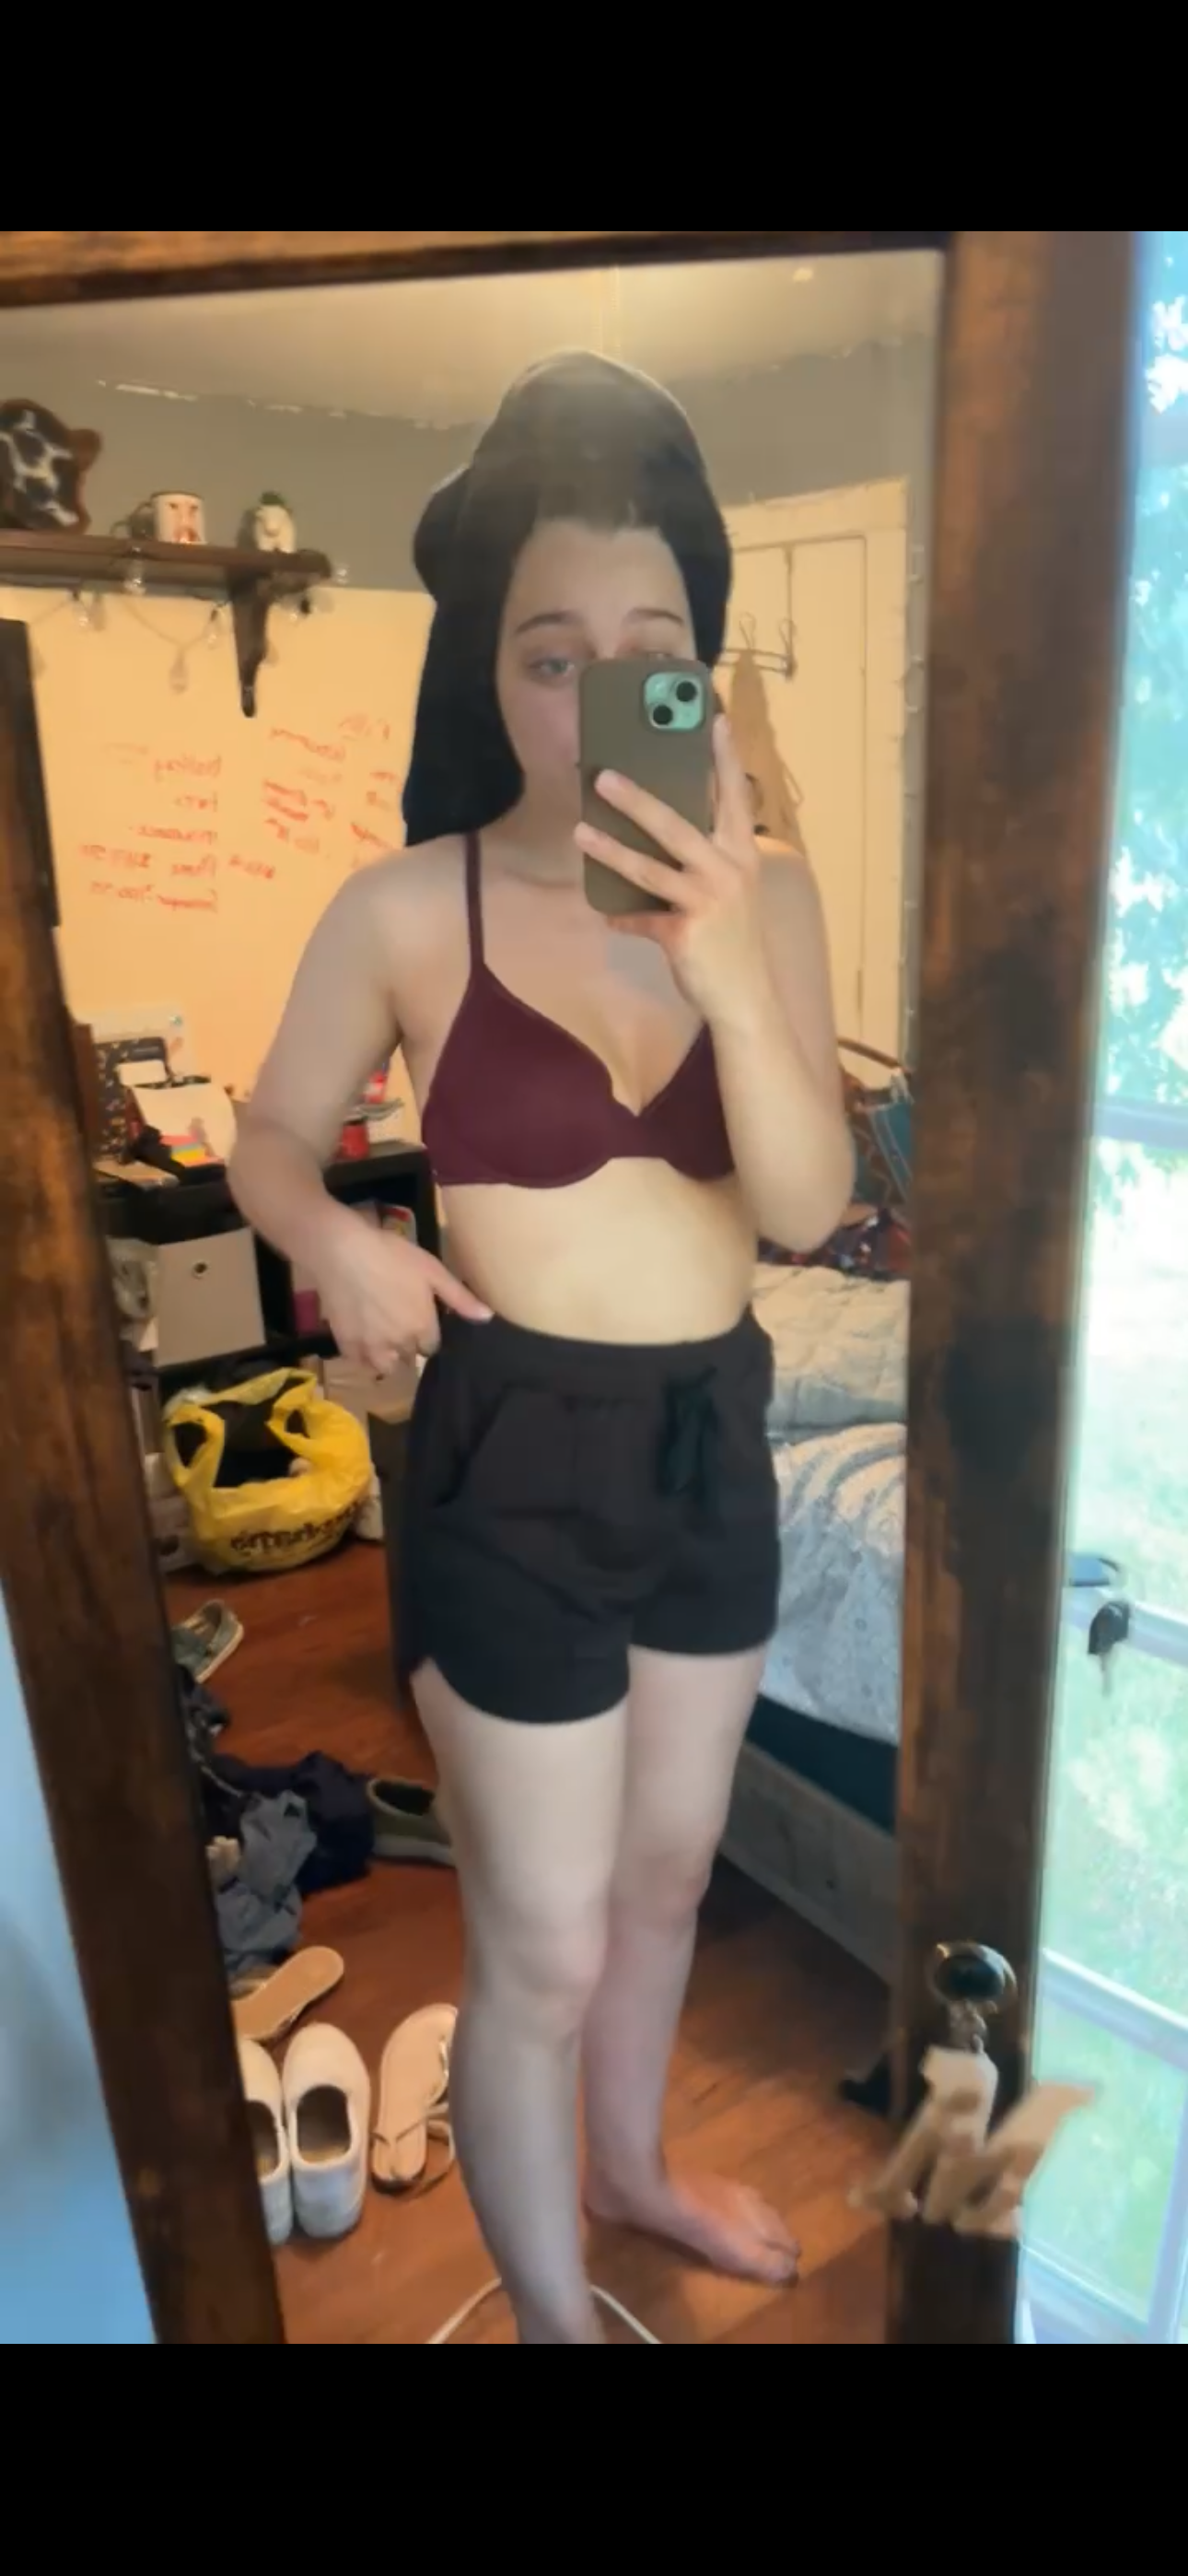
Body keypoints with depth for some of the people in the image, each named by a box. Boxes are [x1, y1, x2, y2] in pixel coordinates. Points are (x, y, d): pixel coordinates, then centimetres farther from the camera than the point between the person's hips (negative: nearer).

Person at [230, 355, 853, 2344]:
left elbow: (809, 1204, -12)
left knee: (665, 1872, 25)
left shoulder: (765, 891, -3)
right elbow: (267, 1139, 0)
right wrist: (340, 1244, -21)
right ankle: (548, 2312, 39)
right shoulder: (408, 909, -12)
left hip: (713, 1438, 5)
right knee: (542, 1948, 9)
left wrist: (730, 972, -28)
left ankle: (631, 2168, 55)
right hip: (516, 1458, -4)